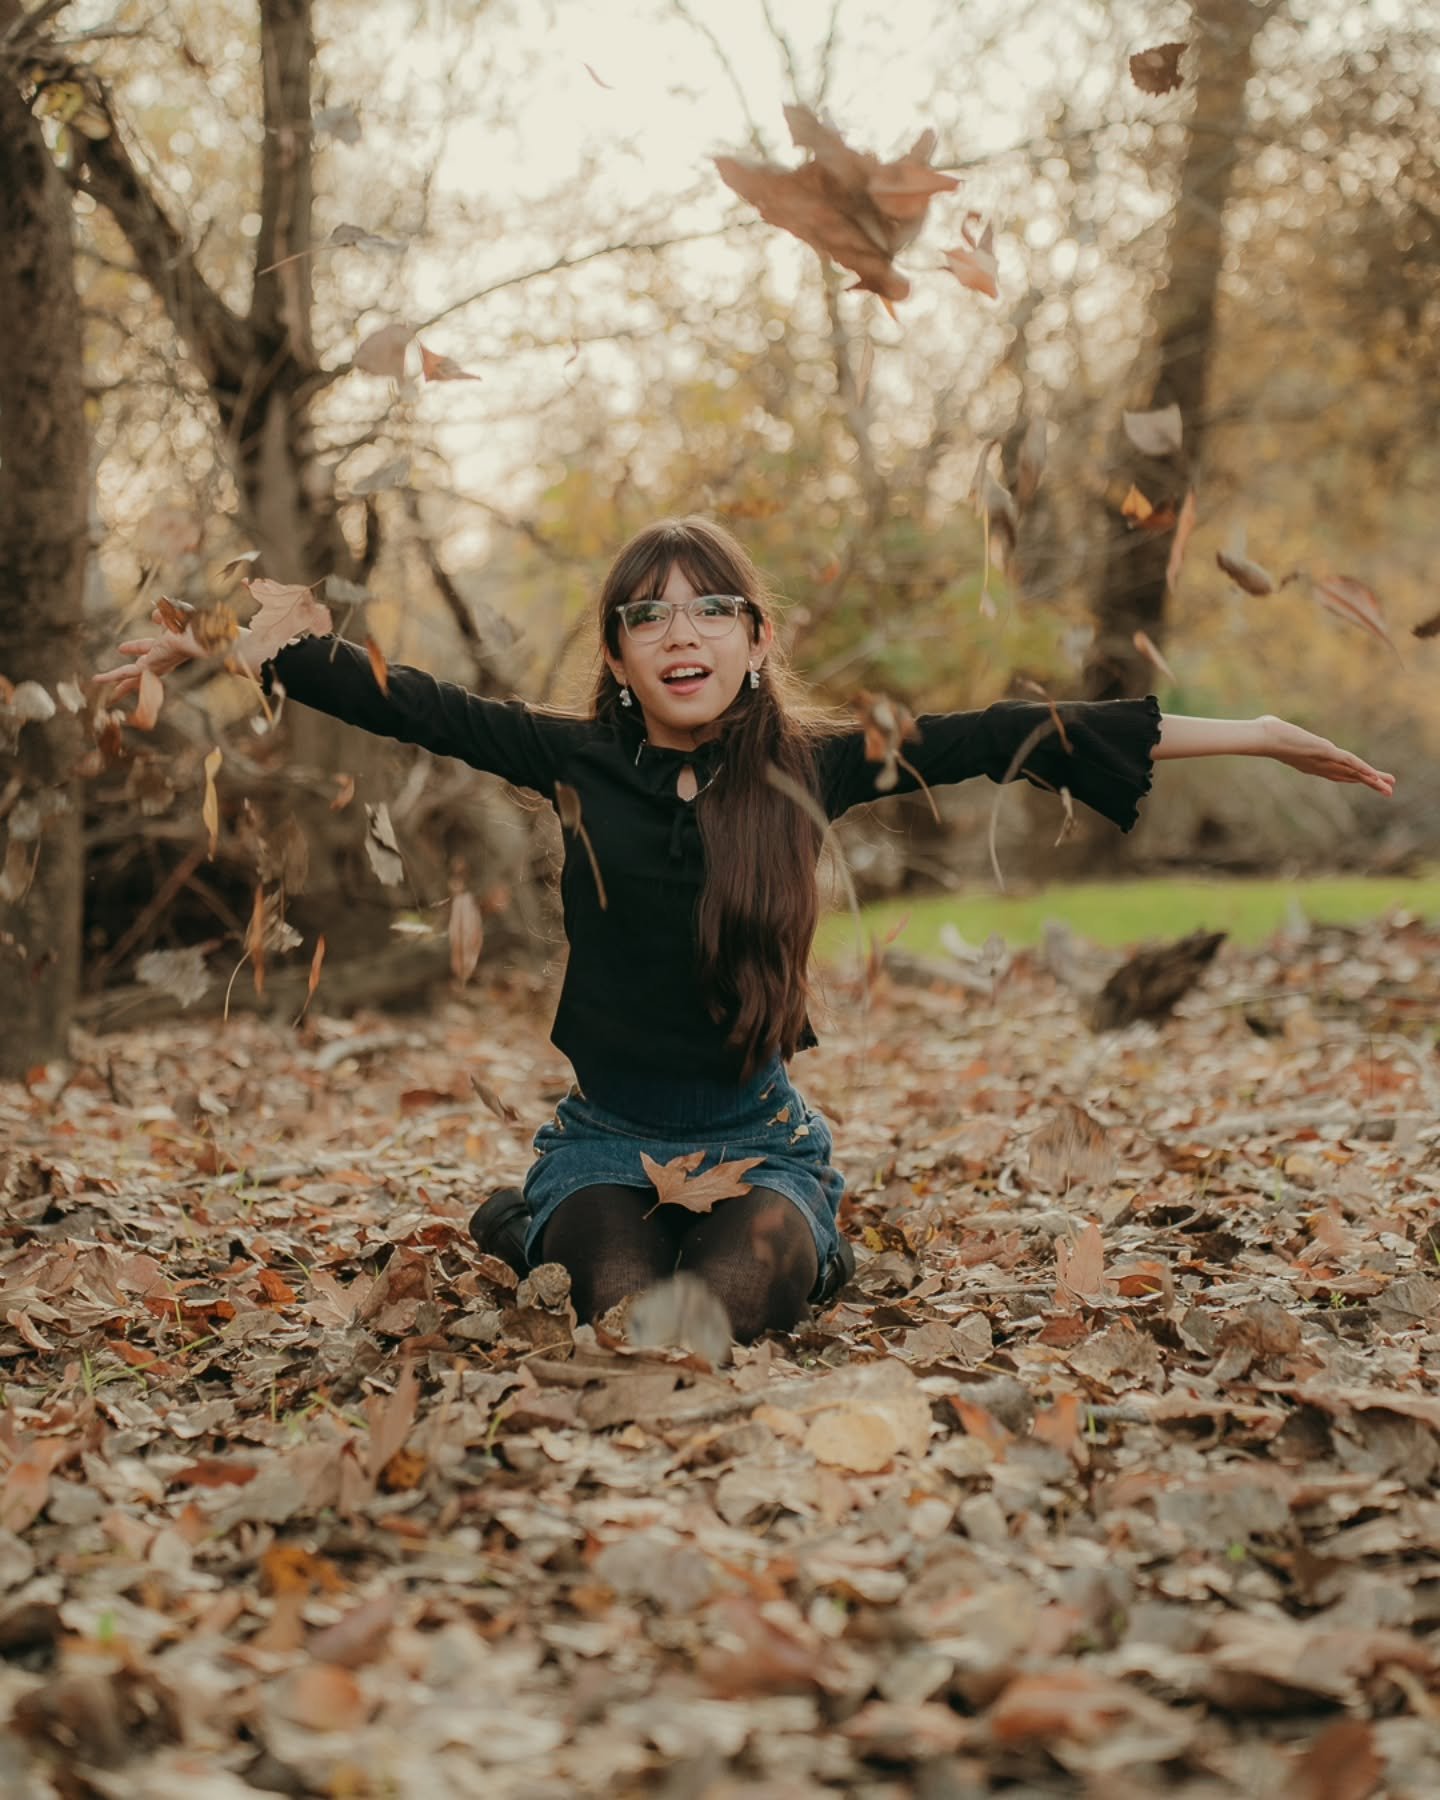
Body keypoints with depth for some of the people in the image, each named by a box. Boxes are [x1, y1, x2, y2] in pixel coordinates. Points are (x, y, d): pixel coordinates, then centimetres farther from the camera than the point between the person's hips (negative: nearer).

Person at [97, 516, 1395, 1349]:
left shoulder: (812, 766, -5)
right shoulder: (577, 759, -4)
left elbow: (1007, 737, -8)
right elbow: (402, 702, -1)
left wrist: (1245, 734, -7)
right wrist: (213, 641, 0)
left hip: (756, 1131, 0)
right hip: (605, 1131, 1)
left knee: (724, 1300, -28)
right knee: (623, 1304, -26)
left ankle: (802, 1251, 12)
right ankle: (541, 1226, 13)